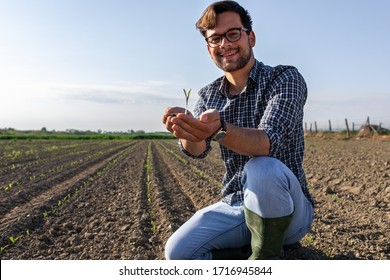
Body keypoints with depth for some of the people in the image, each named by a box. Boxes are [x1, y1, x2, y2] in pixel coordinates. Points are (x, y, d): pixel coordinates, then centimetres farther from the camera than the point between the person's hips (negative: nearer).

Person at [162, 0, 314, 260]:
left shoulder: (286, 79, -11)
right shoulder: (208, 95, 4)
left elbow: (268, 141, -28)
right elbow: (197, 150, -12)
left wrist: (220, 130, -48)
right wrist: (188, 131, -35)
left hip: (288, 209, -4)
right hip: (234, 207, 5)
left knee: (263, 170, -37)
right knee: (178, 252, -14)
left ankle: (265, 255, -11)